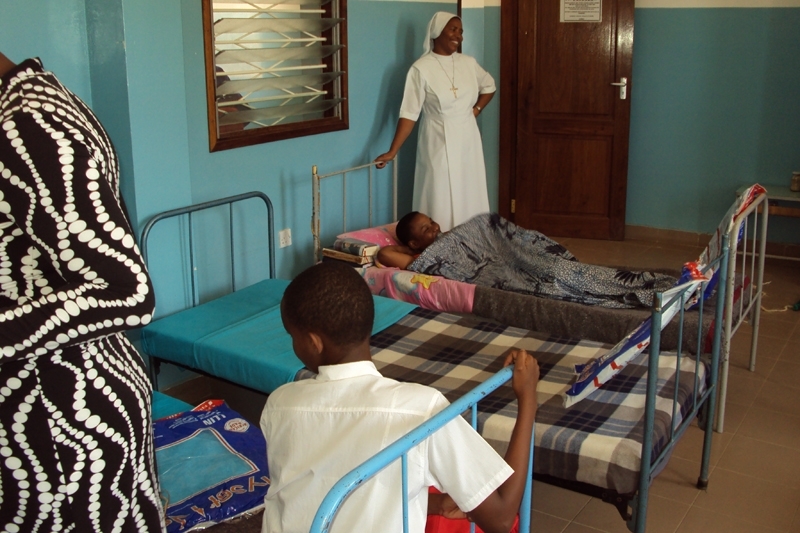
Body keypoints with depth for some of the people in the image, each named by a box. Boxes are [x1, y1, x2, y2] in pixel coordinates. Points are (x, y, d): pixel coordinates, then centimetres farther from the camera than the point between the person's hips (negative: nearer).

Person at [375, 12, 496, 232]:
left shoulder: (468, 63, 4)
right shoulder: (421, 68, -11)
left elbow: (489, 86, 22)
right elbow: (409, 113, -12)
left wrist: (476, 109, 6)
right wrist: (393, 151, -16)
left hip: (468, 141, 5)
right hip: (439, 144, -5)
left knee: (471, 196, 8)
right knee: (441, 200, -3)